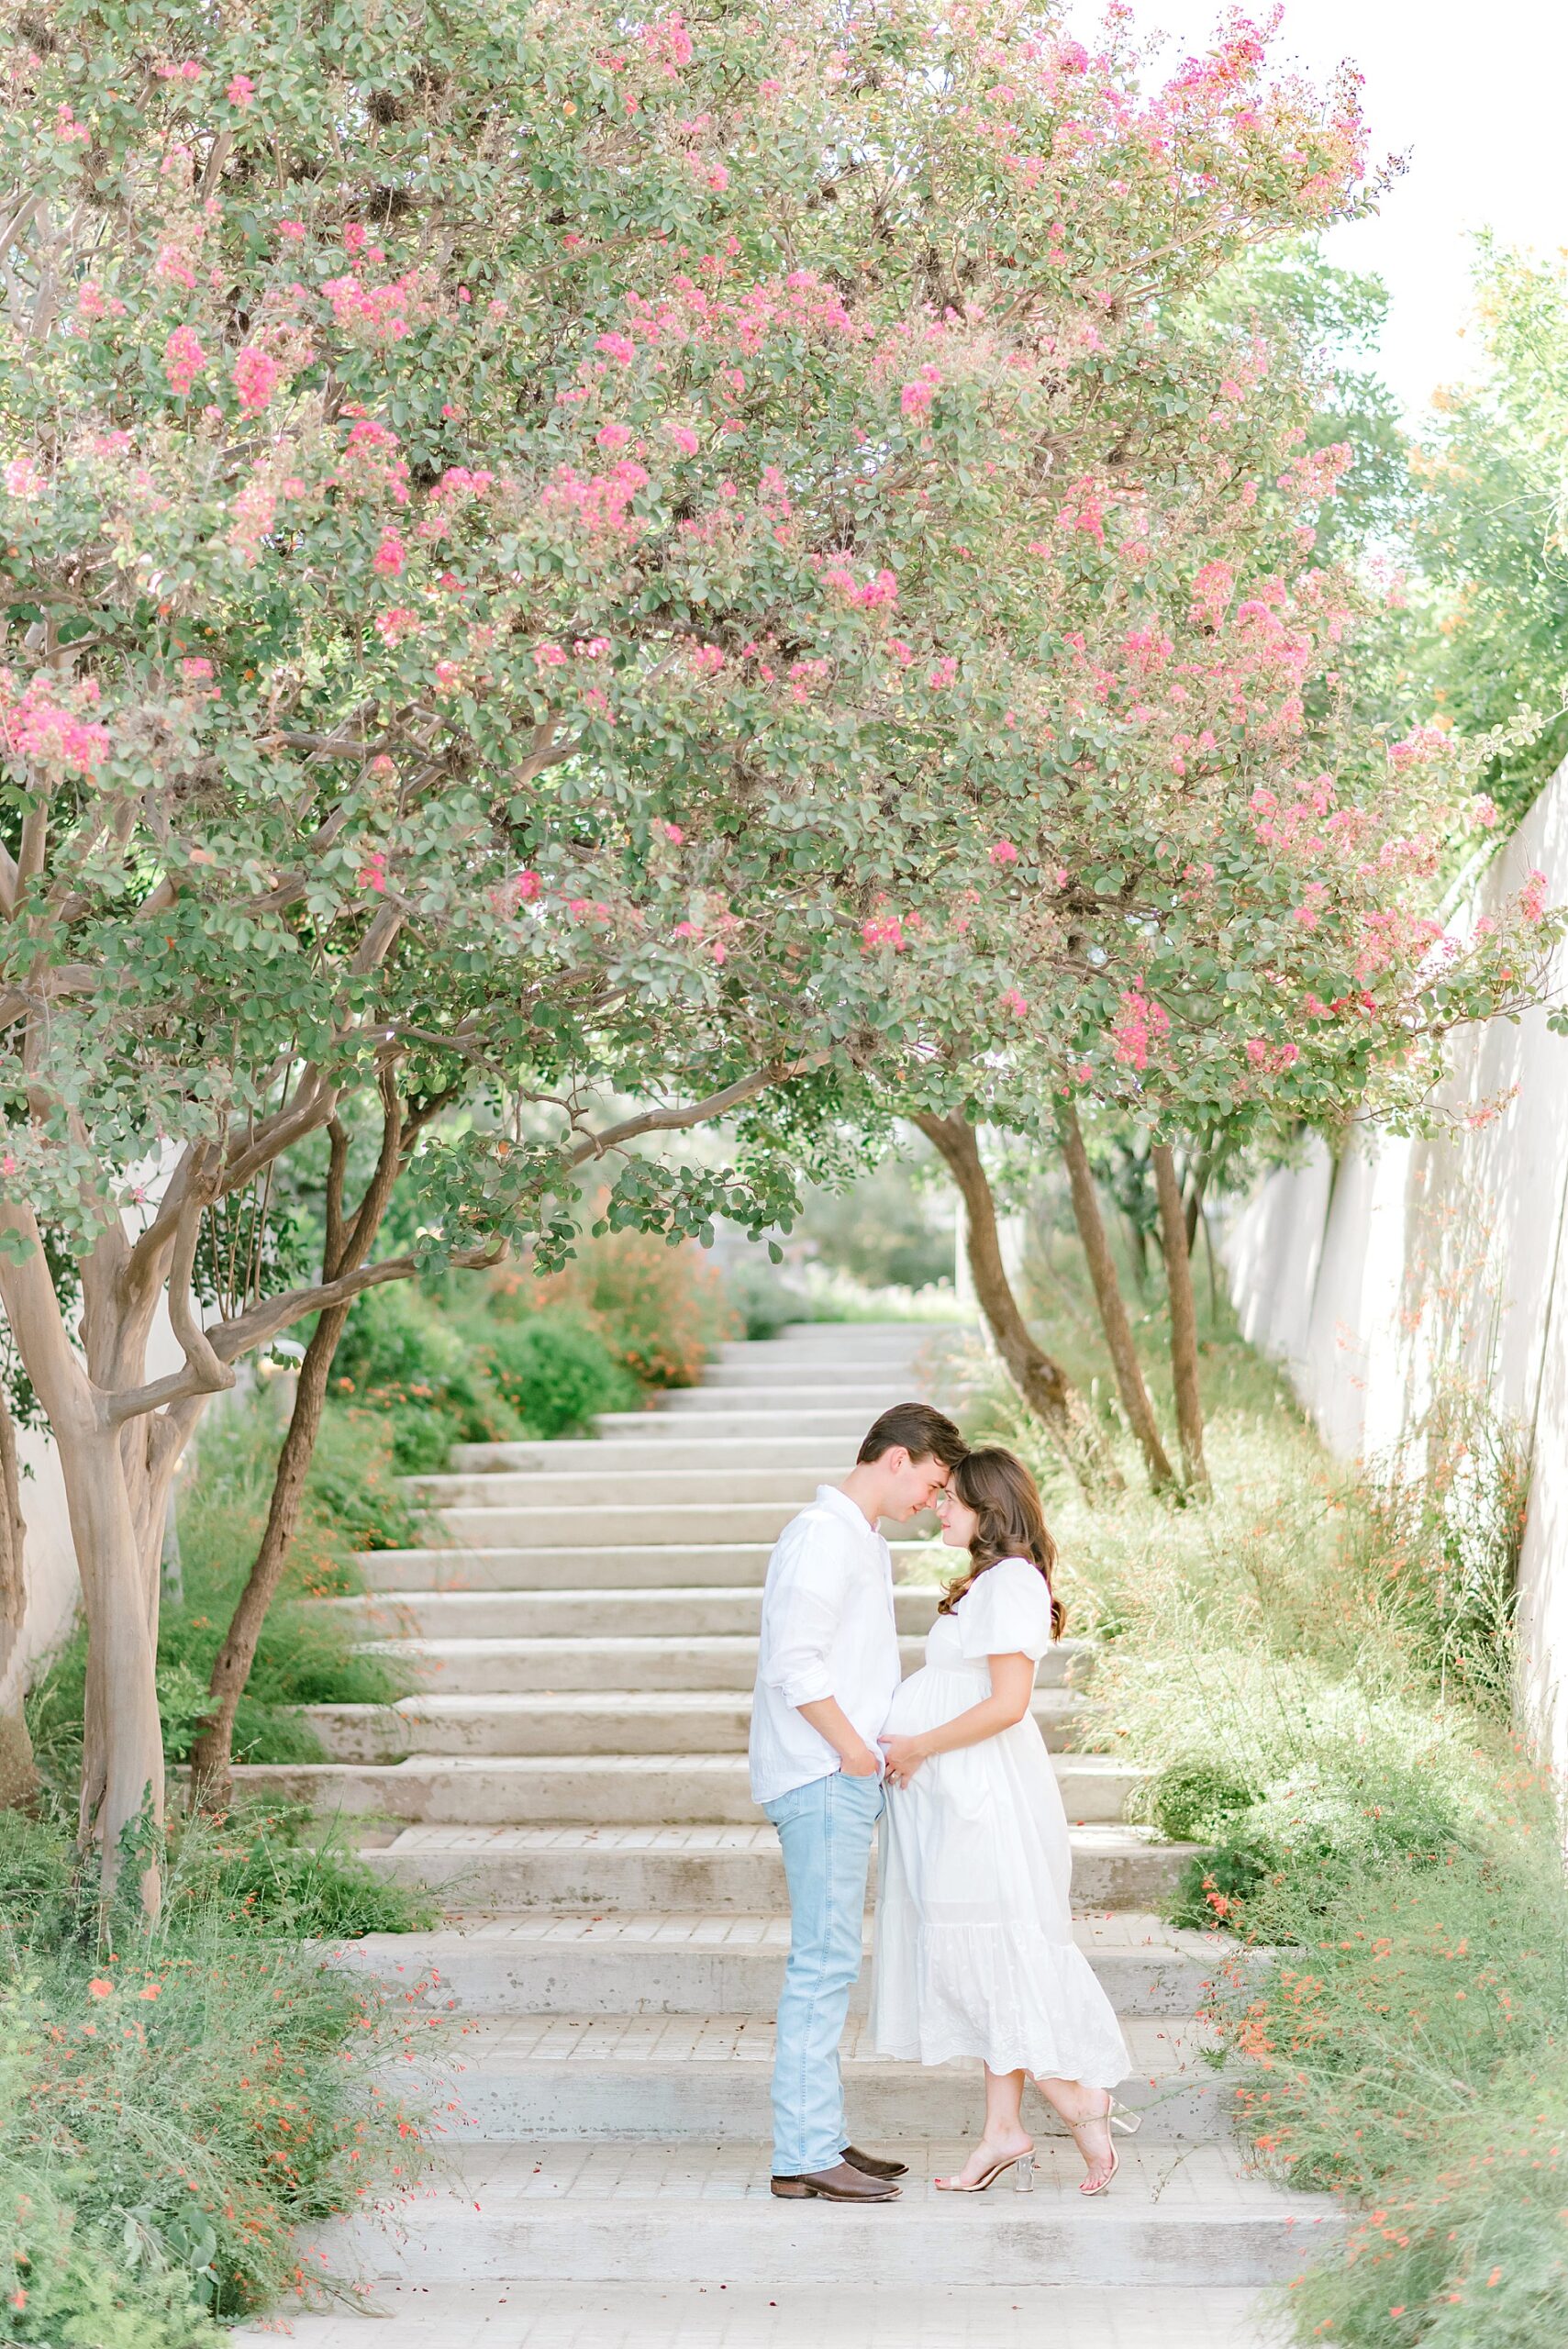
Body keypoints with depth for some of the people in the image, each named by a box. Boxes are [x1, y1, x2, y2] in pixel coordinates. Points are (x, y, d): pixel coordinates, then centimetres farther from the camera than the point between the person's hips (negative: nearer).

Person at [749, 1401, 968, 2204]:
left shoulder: (861, 1542, 20)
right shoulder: (824, 1534, -13)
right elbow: (795, 1662, -21)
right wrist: (854, 1748, -15)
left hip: (843, 1780, 10)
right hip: (823, 1779, -10)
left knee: (827, 1963, 12)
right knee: (824, 1963, -10)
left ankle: (817, 2138, 17)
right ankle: (804, 2156, -8)